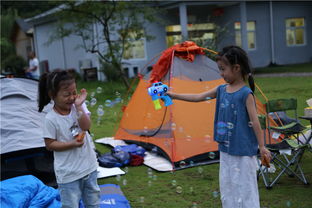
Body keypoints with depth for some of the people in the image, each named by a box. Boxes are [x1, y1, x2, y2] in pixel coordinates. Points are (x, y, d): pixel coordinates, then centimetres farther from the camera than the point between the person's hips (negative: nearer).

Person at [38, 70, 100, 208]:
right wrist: (72, 144, -21)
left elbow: (86, 126, -17)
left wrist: (79, 106, -26)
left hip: (89, 166, 5)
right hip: (68, 173, -5)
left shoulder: (78, 107, -3)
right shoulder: (51, 119, -15)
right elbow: (49, 145, -11)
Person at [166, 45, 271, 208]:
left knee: (244, 186, 1)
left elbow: (254, 122, -13)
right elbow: (198, 97, 12)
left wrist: (262, 146, -11)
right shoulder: (221, 90, 6)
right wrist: (173, 95, 9)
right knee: (227, 187, 15)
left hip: (243, 151, -7)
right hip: (225, 149, 7)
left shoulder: (246, 93, -13)